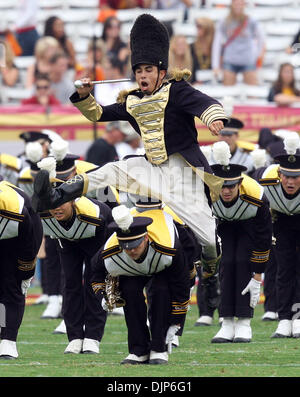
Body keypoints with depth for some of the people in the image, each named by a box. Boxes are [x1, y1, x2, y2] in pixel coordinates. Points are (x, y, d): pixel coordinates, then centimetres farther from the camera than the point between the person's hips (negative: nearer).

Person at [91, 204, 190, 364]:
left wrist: (175, 323, -25)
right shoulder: (109, 254, -37)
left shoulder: (169, 249, -44)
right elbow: (97, 268, -8)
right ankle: (138, 351, -12)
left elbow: (181, 286, -29)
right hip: (133, 271, 2)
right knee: (130, 290, -24)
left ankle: (159, 350, -18)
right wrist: (103, 296, -23)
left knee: (161, 290, -29)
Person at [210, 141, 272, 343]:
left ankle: (244, 324, -12)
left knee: (243, 263, -17)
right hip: (224, 225, 2)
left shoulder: (257, 199, -38)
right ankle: (227, 324, -10)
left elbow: (263, 239, -27)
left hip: (251, 225, -1)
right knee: (227, 264, -14)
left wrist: (257, 277, -24)